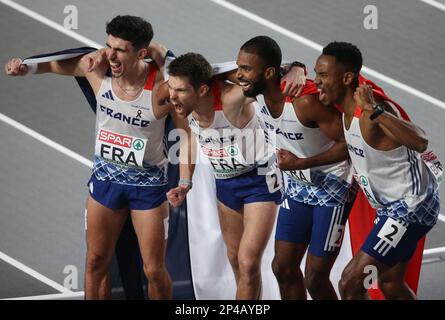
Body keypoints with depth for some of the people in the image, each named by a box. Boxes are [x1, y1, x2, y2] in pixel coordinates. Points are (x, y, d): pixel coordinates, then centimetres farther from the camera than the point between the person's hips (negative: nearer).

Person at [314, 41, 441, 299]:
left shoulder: (373, 108, -29)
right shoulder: (347, 106, -2)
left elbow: (420, 142, -46)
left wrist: (374, 111, -51)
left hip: (409, 207, -10)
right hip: (391, 206, 10)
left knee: (351, 284, -11)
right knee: (390, 284, 22)